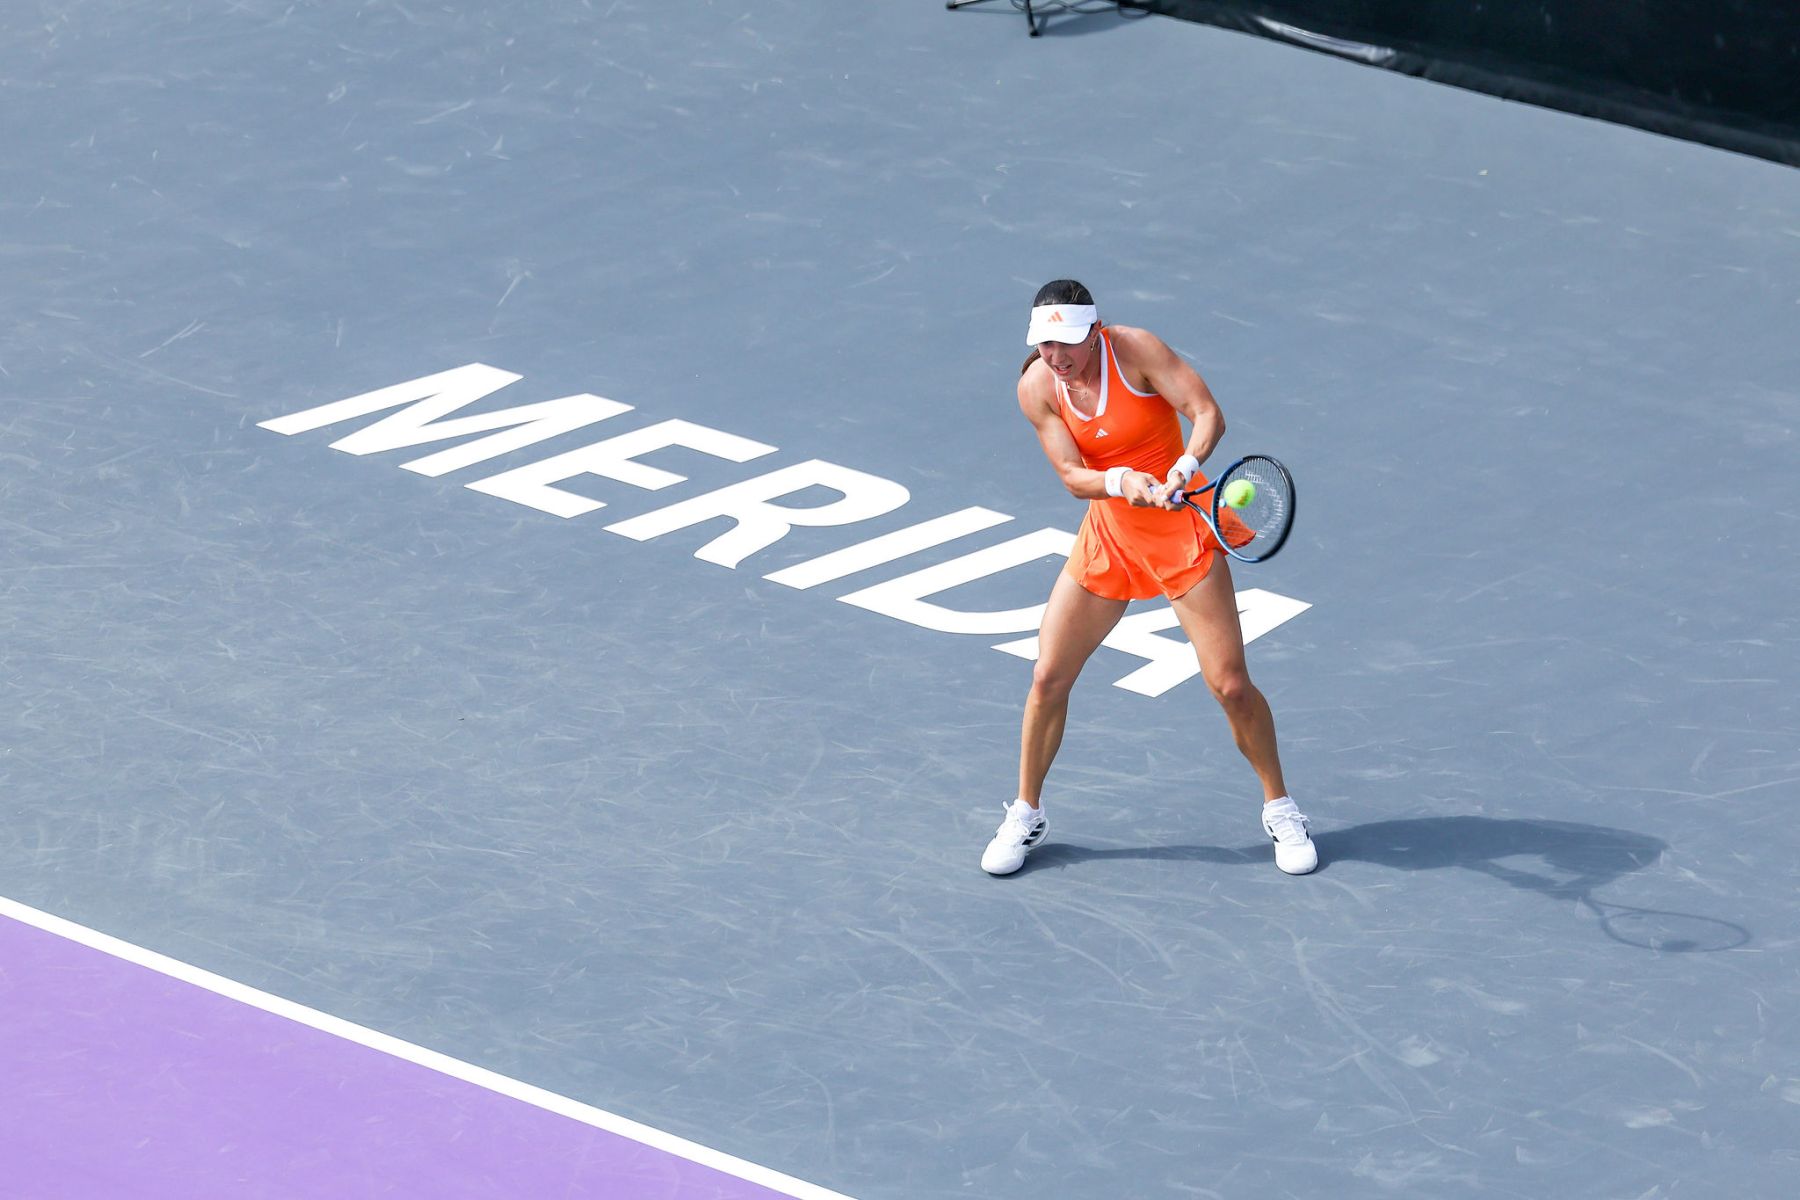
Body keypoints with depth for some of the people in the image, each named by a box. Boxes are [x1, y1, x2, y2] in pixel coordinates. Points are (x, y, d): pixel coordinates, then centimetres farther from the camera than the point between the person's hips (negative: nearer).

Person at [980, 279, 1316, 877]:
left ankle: (1280, 809, 15)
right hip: (1108, 536, 3)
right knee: (1048, 677, 0)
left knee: (1231, 685, -6)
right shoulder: (1037, 388, -10)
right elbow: (1073, 475, -13)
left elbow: (1208, 413, -25)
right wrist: (1122, 482, -35)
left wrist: (1184, 469, -44)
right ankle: (1025, 816, 20)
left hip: (1182, 534, -3)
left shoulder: (1136, 350, -20)